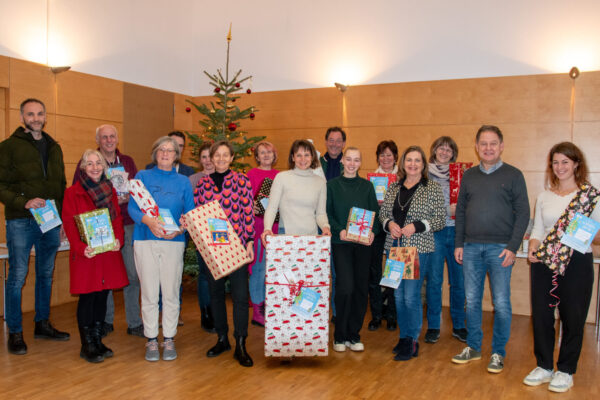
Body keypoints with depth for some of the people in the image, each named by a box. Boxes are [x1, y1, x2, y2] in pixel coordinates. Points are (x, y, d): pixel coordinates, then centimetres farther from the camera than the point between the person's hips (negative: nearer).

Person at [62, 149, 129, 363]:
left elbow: (118, 218, 11)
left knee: (102, 295, 9)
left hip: (109, 252, 4)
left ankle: (97, 341, 22)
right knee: (87, 297, -1)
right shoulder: (72, 192, -1)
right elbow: (69, 223, -7)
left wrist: (118, 239, -7)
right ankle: (87, 345, 12)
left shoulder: (110, 190, 13)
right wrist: (81, 247, -20)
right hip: (86, 254, -4)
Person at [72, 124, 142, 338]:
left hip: (127, 225, 2)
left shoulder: (128, 162, 13)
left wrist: (129, 197, -7)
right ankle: (106, 321, 22)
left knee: (133, 274, 0)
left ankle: (134, 323, 11)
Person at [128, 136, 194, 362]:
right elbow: (132, 207, -1)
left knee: (171, 293, 3)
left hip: (173, 242, 1)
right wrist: (148, 221, -20)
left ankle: (169, 340, 16)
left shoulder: (183, 182, 11)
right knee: (149, 293, 2)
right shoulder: (142, 177, 8)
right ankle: (151, 340, 14)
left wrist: (179, 228, -13)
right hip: (145, 241, -1)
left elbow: (190, 214, 8)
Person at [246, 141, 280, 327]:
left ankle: (268, 308, 20)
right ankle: (257, 312, 5)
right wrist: (251, 208, -22)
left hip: (276, 225, 5)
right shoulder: (252, 174, -1)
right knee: (259, 267, -4)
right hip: (258, 224, -5)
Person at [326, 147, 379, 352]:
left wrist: (373, 231, -10)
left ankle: (354, 335, 17)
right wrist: (339, 230, -16)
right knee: (345, 287, -11)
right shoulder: (332, 185, 4)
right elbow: (327, 213, 0)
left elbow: (375, 212, 8)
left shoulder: (367, 186, 10)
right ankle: (340, 335, 5)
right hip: (341, 243, -3)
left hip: (363, 243, 3)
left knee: (361, 288, 4)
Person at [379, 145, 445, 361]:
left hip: (418, 248, -5)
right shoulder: (393, 188, 10)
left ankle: (412, 343, 7)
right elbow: (382, 213, 15)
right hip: (394, 247, 5)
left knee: (411, 295, -6)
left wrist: (416, 226, -17)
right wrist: (389, 224, -6)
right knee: (398, 294, 11)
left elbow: (441, 219, -5)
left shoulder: (433, 188, -2)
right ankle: (404, 337, 25)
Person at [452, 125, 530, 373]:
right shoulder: (468, 176, 11)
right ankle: (473, 348, 23)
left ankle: (498, 353, 16)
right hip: (471, 248, 4)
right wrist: (458, 244, 6)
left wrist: (512, 247, -11)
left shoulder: (513, 175, 0)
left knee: (501, 303, 1)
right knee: (471, 300, 9)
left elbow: (523, 213, -3)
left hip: (500, 249, -3)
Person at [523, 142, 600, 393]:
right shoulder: (544, 197, 12)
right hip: (544, 261, 4)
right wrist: (532, 249, -4)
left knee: (573, 317, 5)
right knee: (541, 314, 7)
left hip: (577, 262, -3)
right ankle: (544, 366, 24)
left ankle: (566, 370, 22)